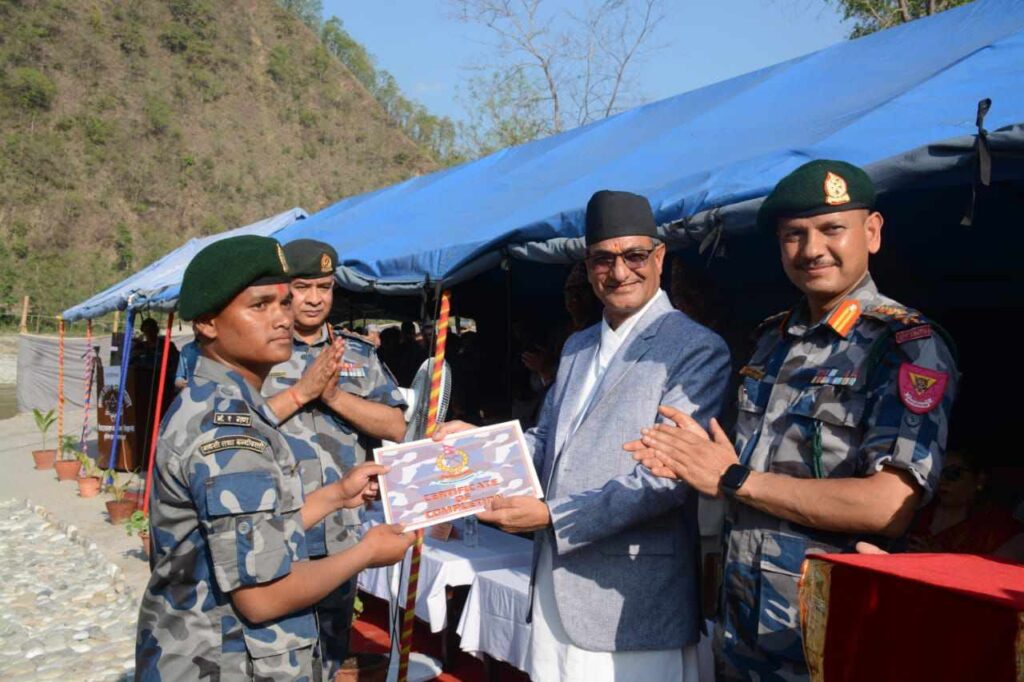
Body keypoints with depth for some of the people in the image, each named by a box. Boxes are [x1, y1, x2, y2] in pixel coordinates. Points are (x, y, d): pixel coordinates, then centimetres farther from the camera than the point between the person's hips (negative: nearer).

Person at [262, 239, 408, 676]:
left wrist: (334, 395, -12)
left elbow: (395, 427, 1)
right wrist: (302, 391, -19)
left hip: (339, 537, 4)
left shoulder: (359, 353, 8)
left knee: (330, 657, 19)